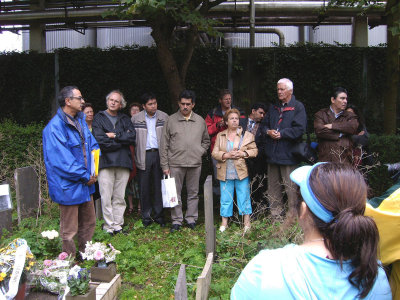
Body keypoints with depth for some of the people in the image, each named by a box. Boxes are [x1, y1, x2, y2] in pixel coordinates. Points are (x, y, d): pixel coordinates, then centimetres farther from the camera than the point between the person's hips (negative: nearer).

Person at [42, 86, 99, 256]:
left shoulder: (80, 120, 9)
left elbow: (92, 145, 14)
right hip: (68, 187, -9)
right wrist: (85, 176, -14)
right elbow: (62, 161, -22)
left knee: (89, 222, 20)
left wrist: (92, 172, 0)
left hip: (84, 184, 9)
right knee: (69, 230, 4)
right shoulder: (55, 127, -19)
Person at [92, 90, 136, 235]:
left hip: (123, 163, 3)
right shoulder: (99, 118, 7)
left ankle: (118, 225, 14)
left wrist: (115, 136, -7)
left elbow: (132, 136, 2)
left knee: (120, 197, 6)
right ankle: (109, 226, 7)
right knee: (106, 197, -3)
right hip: (105, 162, -3)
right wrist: (122, 140, -3)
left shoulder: (125, 119, 18)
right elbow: (100, 140, -7)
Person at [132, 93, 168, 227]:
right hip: (144, 156, 0)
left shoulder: (164, 117, 6)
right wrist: (134, 156, -2)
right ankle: (146, 217, 15)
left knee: (159, 186, 5)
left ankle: (159, 215, 16)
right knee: (144, 187, 4)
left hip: (159, 154, 1)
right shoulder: (135, 119, 4)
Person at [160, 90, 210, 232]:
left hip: (195, 163, 2)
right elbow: (164, 145, 2)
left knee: (193, 193, 9)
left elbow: (206, 140, 21)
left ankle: (191, 218, 21)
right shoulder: (171, 120, 2)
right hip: (175, 163, -2)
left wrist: (201, 151, 2)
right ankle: (177, 220, 14)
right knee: (175, 193, 3)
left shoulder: (200, 121, 9)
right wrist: (164, 165, -2)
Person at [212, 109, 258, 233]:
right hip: (225, 173, 1)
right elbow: (214, 153, 3)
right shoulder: (220, 136, 10)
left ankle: (247, 222, 15)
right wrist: (226, 155, -13)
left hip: (242, 172, -1)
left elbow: (254, 150, 2)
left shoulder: (247, 135, 5)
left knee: (244, 197, 4)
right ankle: (224, 223, 16)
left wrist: (243, 153, -15)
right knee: (225, 198, 6)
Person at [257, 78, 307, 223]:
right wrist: (268, 132, -5)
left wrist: (281, 134, -14)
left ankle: (292, 215, 8)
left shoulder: (298, 107, -1)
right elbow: (263, 125, 17)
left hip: (288, 154, -6)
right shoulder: (273, 107, 18)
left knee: (290, 187, -3)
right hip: (272, 154, 6)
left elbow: (299, 129, -12)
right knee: (273, 186, 12)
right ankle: (274, 215, 23)